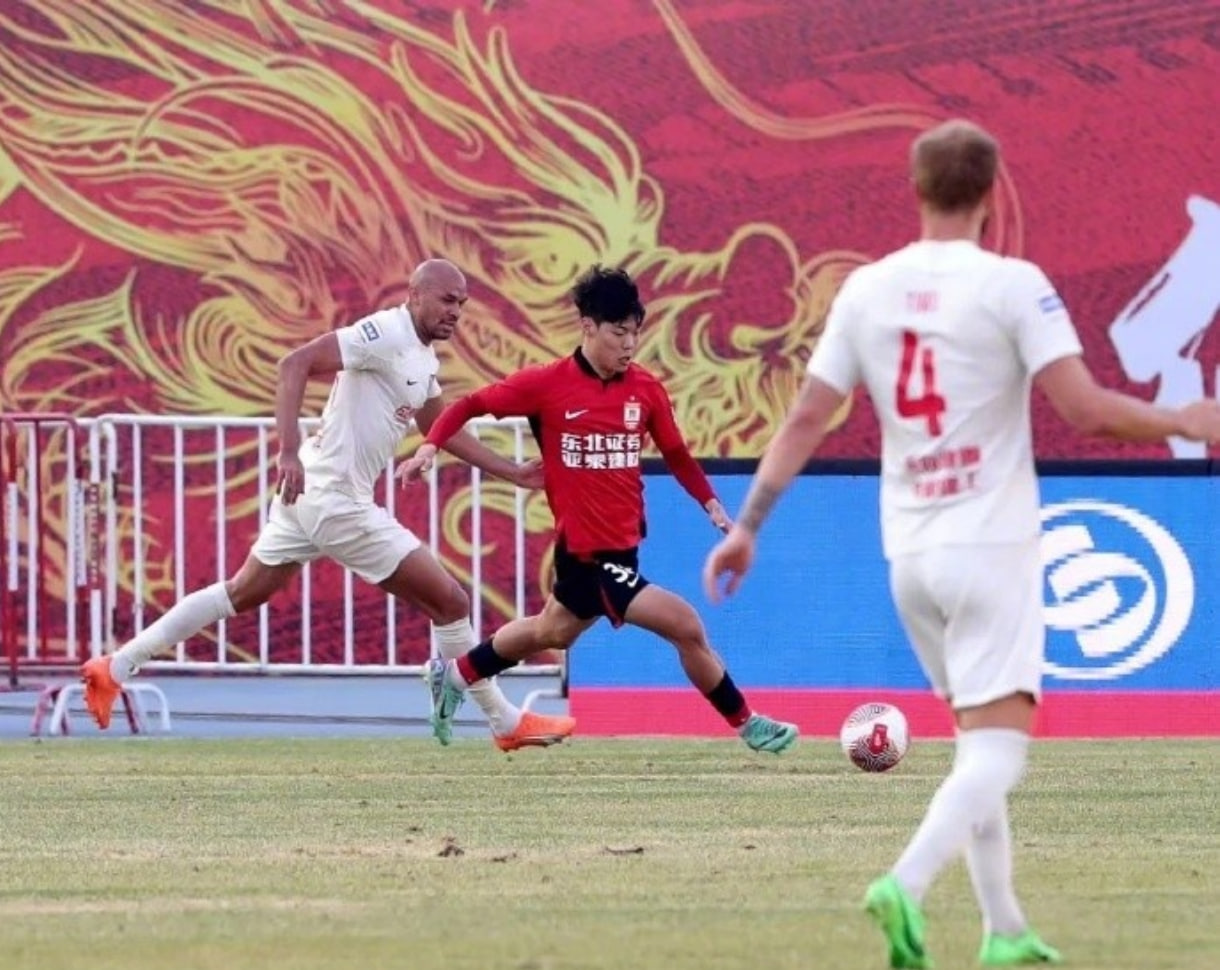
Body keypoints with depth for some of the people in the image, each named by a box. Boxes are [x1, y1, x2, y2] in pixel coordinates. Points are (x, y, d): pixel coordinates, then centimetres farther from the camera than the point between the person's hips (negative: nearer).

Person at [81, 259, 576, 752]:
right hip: (336, 501, -10)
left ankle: (115, 667, 17)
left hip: (307, 491, 10)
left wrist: (513, 472, 23)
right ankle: (507, 722, 9)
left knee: (242, 593, 18)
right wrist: (289, 451, -33)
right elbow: (295, 363, -25)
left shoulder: (423, 358, 13)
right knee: (451, 602, -3)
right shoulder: (386, 333, -17)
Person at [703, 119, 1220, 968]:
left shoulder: (866, 290, 4)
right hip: (991, 547, -6)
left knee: (979, 737, 18)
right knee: (998, 747, -8)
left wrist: (747, 526, 10)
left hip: (910, 551, 6)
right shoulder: (1011, 285, -10)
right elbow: (1084, 406, -16)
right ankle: (907, 884, -31)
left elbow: (807, 421, 4)